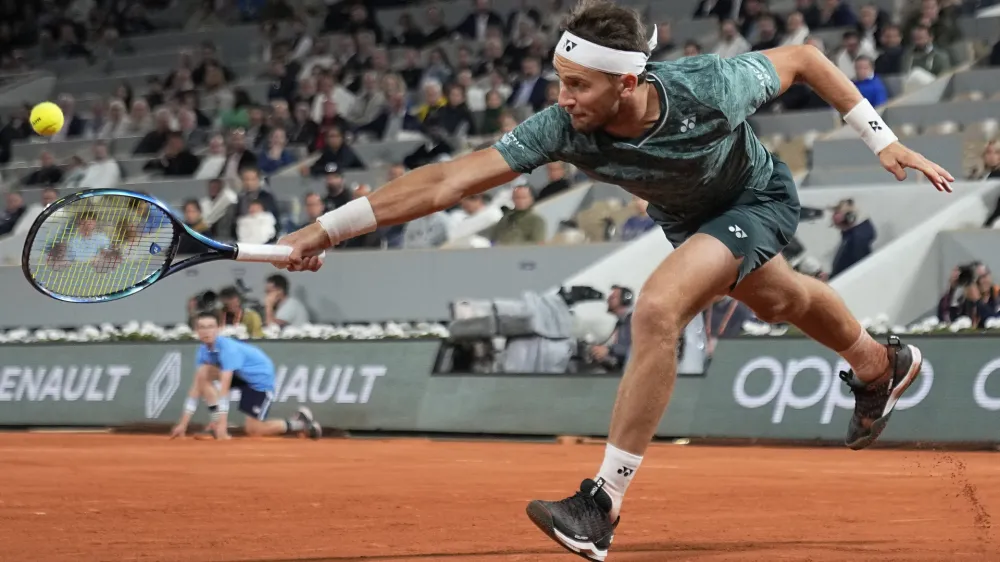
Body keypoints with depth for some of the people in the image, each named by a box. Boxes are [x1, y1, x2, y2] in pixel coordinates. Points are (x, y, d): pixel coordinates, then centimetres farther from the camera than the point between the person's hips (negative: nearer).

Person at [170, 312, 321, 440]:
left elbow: (224, 388, -39)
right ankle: (216, 424, -11)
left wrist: (222, 423, -44)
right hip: (240, 375, 7)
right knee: (203, 373, -16)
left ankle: (300, 423, 11)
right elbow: (196, 388, -10)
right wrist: (183, 424, -14)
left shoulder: (228, 349, -34)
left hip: (260, 377, -7)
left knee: (252, 431, -10)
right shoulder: (203, 351, -12)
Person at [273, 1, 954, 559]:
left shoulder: (711, 88, -41)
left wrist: (882, 138, -20)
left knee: (657, 311, -27)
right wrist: (328, 227, -42)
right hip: (688, 221, 5)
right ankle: (879, 365, 65)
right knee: (779, 301, 31)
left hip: (759, 202, -5)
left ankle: (604, 503, -21)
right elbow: (449, 179, -37)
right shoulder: (564, 128, -35)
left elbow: (804, 57, -22)